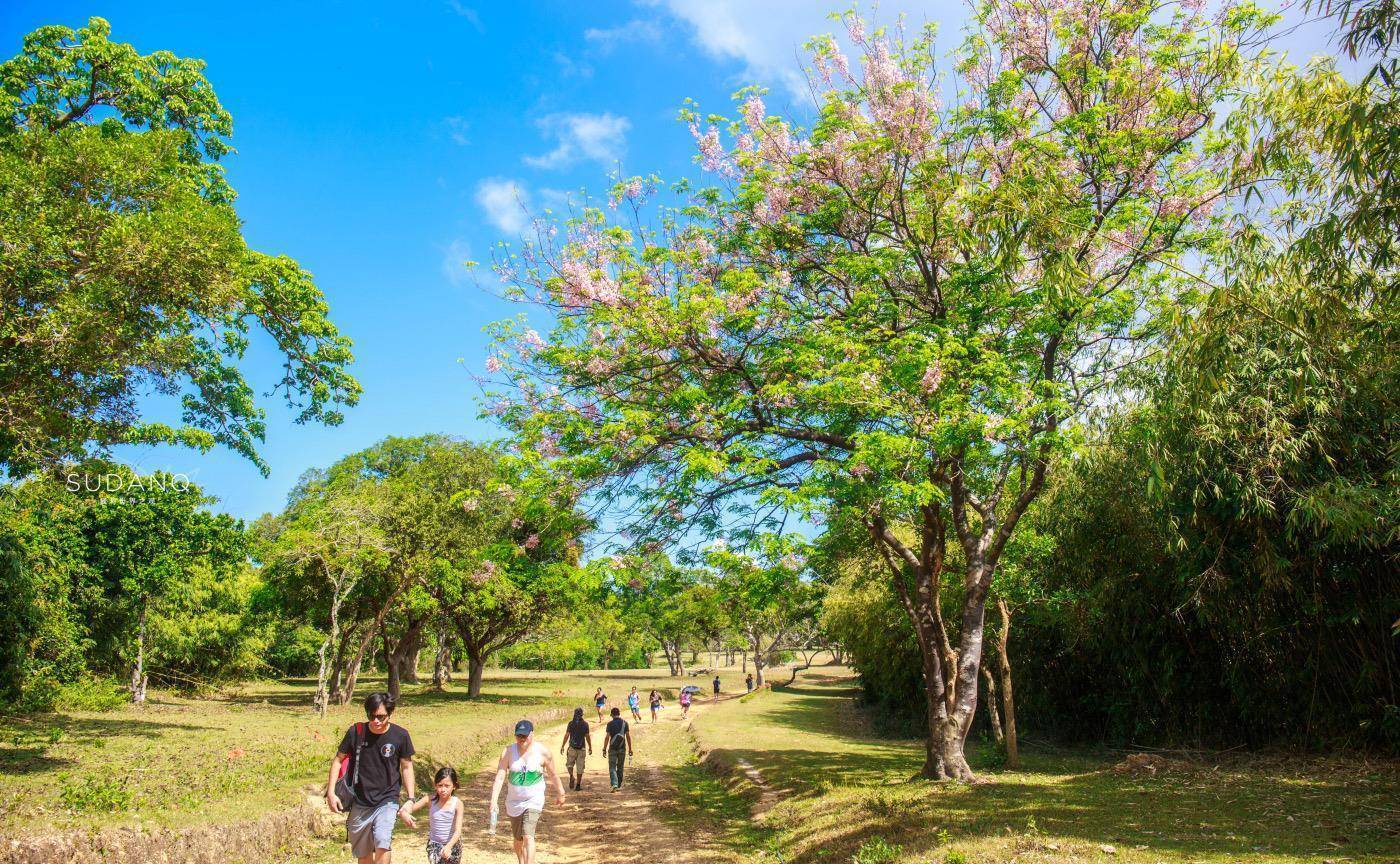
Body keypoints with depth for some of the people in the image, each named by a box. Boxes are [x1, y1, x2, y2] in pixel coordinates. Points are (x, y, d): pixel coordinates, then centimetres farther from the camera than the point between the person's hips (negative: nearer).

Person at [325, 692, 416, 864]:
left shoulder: (400, 735, -10)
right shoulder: (356, 732, -9)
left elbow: (407, 767, -1)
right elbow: (338, 760, 3)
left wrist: (410, 800, -7)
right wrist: (331, 792, -5)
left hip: (387, 800, -2)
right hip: (359, 803, 2)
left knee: (382, 843, -25)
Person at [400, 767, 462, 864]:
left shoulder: (457, 804, -19)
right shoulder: (430, 800, -13)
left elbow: (458, 831, -24)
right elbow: (410, 807, -9)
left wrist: (449, 846, -40)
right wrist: (404, 813, -34)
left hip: (452, 844, -1)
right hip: (434, 844, 1)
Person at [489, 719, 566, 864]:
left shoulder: (543, 752, -10)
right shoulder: (508, 752, -9)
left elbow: (553, 775, 5)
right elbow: (500, 777, -15)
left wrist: (560, 794, 15)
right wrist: (494, 801, -25)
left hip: (534, 800, -3)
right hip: (513, 801, 3)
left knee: (528, 836, -19)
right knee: (517, 839, 18)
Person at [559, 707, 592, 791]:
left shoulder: (571, 723, -4)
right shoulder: (585, 724, -1)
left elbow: (567, 735, -6)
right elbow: (587, 736, 1)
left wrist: (562, 746, 1)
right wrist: (590, 747, 11)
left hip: (572, 747, -1)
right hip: (582, 748, 1)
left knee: (569, 764, 13)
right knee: (580, 766, 7)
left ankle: (572, 776, -13)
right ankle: (578, 784, 7)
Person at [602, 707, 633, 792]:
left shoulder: (610, 724, -7)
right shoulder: (624, 723, 1)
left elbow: (607, 737, -10)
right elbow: (628, 736, 0)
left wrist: (604, 749, -5)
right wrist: (630, 749, 5)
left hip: (613, 748, -3)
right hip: (622, 748, 3)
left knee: (612, 768, 0)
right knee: (620, 768, 16)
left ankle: (614, 784, -19)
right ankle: (619, 786, 21)